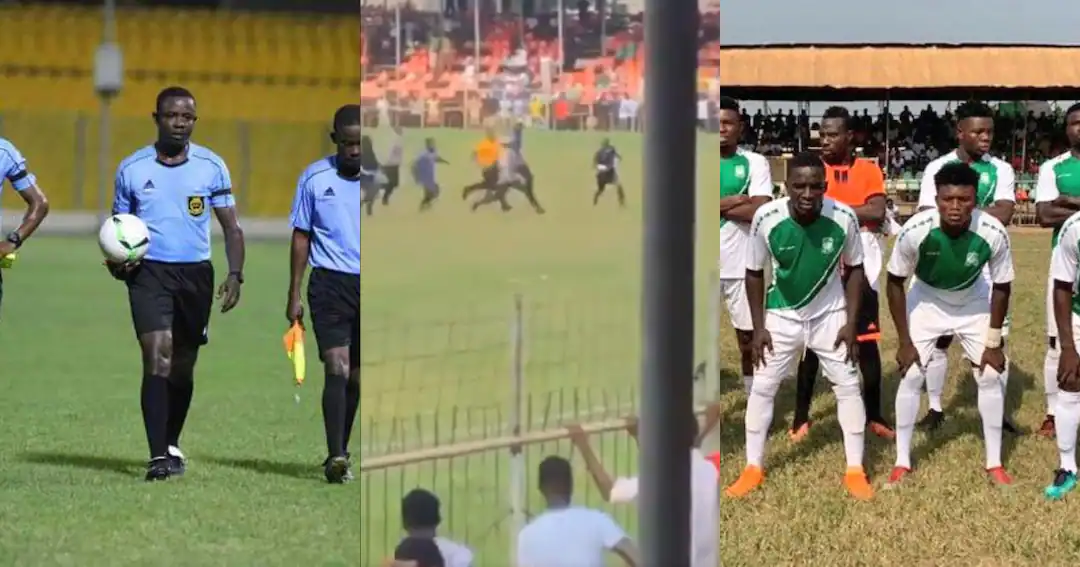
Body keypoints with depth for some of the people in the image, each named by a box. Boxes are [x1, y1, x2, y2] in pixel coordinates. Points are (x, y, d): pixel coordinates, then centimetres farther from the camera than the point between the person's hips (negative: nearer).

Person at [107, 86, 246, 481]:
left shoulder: (211, 166, 1)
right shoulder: (132, 169, 2)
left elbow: (231, 227, 3)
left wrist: (235, 275, -11)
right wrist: (116, 262, -10)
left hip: (196, 272, 2)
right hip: (149, 272, -2)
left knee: (183, 365, 11)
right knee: (157, 356, -16)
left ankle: (172, 444, 32)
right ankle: (158, 457, -19)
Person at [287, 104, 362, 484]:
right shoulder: (315, 178, 2)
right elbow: (301, 236, 7)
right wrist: (294, 295, 4)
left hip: (371, 285, 2)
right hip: (330, 283, -2)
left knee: (355, 375, 8)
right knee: (337, 368, -14)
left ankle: (339, 455, 20)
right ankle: (336, 457, -19)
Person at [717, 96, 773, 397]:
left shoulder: (755, 163, 0)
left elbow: (759, 210, -12)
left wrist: (717, 205, -10)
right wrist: (734, 201, -14)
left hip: (742, 264, -1)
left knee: (749, 337, 8)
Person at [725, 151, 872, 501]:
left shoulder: (843, 218, -25)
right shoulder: (766, 218, -26)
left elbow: (854, 269, -7)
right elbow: (754, 272, -8)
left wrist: (851, 324, -9)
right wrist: (758, 327, -8)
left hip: (829, 314, 0)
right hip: (782, 315, 0)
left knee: (848, 385, 1)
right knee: (762, 386, 3)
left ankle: (855, 471, 12)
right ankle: (753, 469, 16)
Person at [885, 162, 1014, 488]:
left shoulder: (993, 233, -33)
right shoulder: (915, 230, -35)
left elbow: (1001, 287, -15)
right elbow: (895, 282, -18)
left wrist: (993, 343, -11)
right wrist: (905, 341, -16)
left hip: (974, 304, 1)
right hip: (926, 301, -1)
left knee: (990, 376, -1)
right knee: (911, 375, -6)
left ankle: (994, 464, 12)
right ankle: (902, 463, 7)